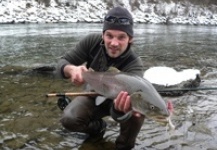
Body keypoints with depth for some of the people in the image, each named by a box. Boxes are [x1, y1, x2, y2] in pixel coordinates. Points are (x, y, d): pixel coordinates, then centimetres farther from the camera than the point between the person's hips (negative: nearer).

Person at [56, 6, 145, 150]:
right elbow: (62, 63, -19)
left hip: (115, 100, -2)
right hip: (94, 96, 3)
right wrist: (71, 69, -45)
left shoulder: (134, 64, -34)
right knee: (69, 120, -24)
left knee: (136, 112, -34)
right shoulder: (92, 41, -24)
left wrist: (119, 107, -74)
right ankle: (97, 126, 11)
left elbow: (125, 98, -48)